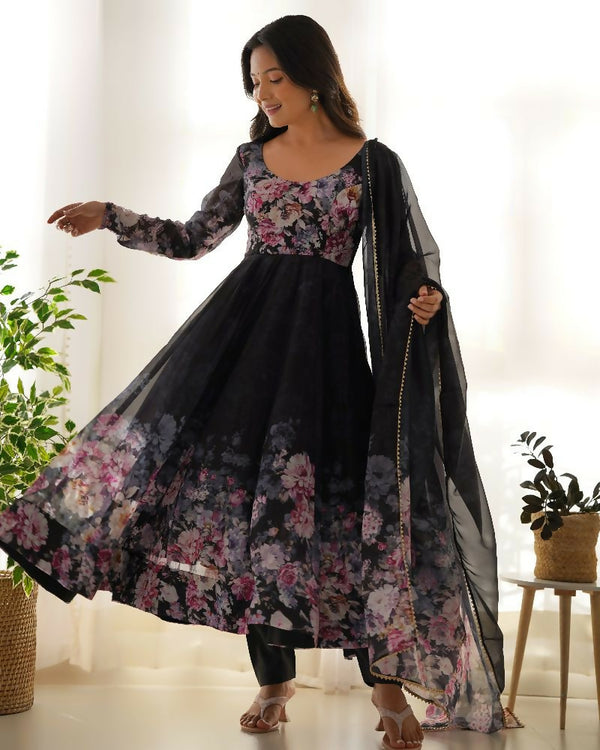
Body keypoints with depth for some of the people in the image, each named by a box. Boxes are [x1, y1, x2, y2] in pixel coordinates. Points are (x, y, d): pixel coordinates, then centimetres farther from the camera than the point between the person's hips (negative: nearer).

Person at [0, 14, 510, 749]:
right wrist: (109, 217, 8)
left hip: (325, 332, -3)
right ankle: (274, 678, 11)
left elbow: (416, 259, 3)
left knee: (334, 487, -9)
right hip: (246, 323, 4)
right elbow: (193, 238, 15)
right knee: (246, 483, -2)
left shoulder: (373, 163, 1)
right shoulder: (252, 157, 11)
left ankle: (386, 677, 6)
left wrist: (428, 297, -18)